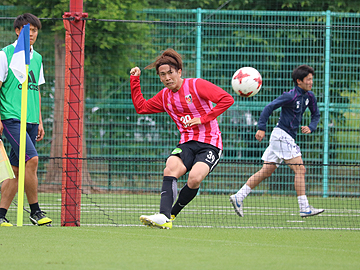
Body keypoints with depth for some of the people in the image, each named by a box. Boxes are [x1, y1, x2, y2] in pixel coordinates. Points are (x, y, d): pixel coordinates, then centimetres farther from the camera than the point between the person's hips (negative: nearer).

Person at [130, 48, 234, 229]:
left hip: (210, 144, -4)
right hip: (187, 144, 4)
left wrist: (203, 119, -14)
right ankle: (164, 217, -39)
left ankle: (172, 213, -11)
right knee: (170, 169, -29)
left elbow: (227, 99, -11)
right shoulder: (164, 96, 13)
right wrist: (135, 80, 18)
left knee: (195, 178, -31)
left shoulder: (197, 85, -5)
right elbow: (141, 107, 26)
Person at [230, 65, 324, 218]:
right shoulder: (291, 96, -15)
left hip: (287, 138, 9)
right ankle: (304, 208, -12)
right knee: (300, 169, -12)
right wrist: (261, 128, -23)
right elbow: (269, 107, -17)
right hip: (282, 135, -9)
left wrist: (311, 127, 1)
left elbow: (316, 115, 21)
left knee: (266, 171, 7)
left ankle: (239, 197, 7)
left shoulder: (309, 96, 10)